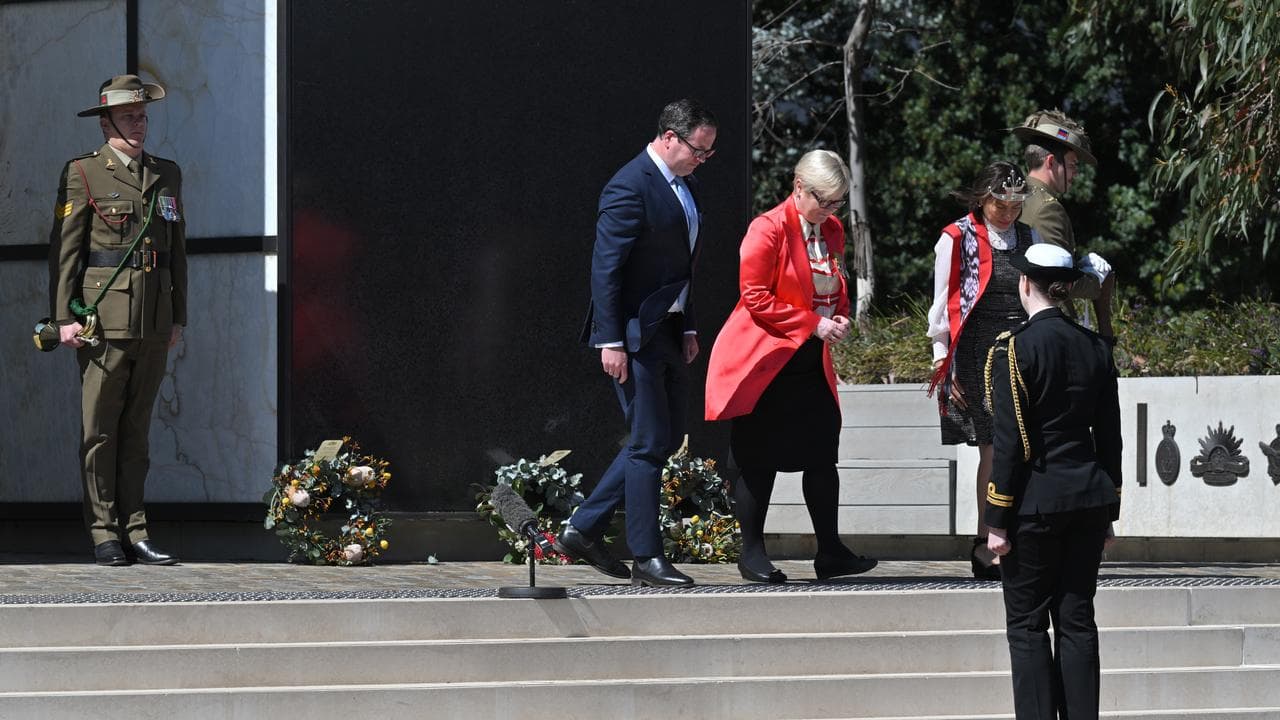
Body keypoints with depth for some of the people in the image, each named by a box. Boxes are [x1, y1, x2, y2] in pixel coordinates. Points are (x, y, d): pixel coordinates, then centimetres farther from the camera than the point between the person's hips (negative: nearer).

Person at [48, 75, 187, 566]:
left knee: (136, 431, 7)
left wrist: (178, 316, 15)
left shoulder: (167, 175, 15)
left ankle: (134, 532, 9)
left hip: (153, 323, 5)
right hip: (102, 319, -5)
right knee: (100, 430, -2)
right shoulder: (83, 174, 0)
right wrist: (65, 317, -9)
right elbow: (64, 250, -2)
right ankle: (105, 535, 1)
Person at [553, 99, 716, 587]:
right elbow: (605, 268, -19)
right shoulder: (630, 188, -16)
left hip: (668, 332, 10)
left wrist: (688, 328, 16)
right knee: (650, 443, -6)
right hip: (634, 335, -10)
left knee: (666, 438, 12)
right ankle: (647, 559, 1)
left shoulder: (685, 186, 13)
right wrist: (611, 341, -21)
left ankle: (584, 530, 18)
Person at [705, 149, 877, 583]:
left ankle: (830, 552, 9)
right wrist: (812, 324, -18)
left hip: (811, 362, 7)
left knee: (822, 455, 4)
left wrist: (839, 319, 2)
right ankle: (752, 555, 7)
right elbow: (755, 298, -16)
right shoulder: (768, 230, -13)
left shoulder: (832, 231, 10)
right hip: (764, 360, -7)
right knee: (758, 461, -1)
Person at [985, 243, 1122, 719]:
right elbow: (1109, 437, 10)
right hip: (1088, 498, 5)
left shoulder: (1015, 349, -11)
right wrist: (1108, 511, 18)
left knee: (1027, 625, 1)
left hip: (1036, 502, -5)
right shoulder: (1095, 348, 6)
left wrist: (997, 521, -8)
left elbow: (1010, 442, -13)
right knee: (1077, 620, 9)